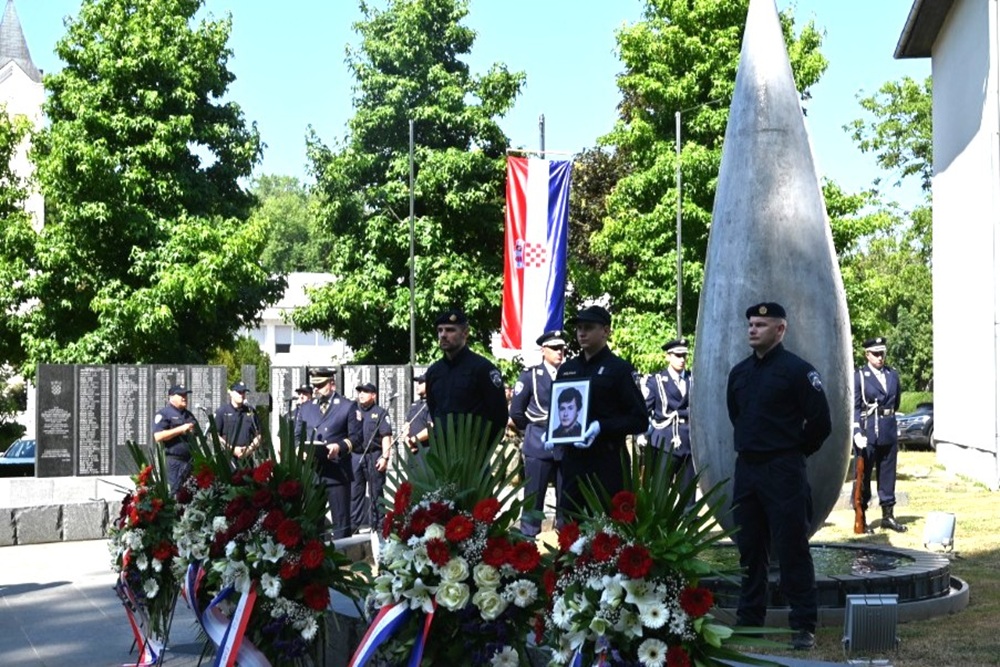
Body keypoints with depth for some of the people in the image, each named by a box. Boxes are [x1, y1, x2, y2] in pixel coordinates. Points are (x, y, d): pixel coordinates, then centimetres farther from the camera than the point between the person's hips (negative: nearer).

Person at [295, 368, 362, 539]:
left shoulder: (347, 406, 3)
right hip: (311, 471, 4)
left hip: (337, 472, -4)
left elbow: (356, 436, -1)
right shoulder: (306, 408, 16)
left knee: (341, 519, 0)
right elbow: (298, 436, 18)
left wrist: (340, 446, -18)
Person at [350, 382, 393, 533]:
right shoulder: (353, 411, 16)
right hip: (355, 456, 4)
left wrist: (385, 457, -12)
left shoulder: (380, 413, 4)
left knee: (376, 492, 2)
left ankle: (377, 524, 6)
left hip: (374, 457, -4)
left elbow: (386, 437, -4)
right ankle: (354, 524, 6)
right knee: (354, 492, 3)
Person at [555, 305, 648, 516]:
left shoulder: (620, 369, -3)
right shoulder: (566, 369, 13)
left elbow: (640, 420, -7)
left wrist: (601, 427, -19)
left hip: (608, 461, -5)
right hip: (572, 458, 5)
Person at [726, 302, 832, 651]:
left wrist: (796, 451, 2)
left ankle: (804, 626, 1)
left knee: (792, 549, -4)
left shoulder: (797, 370, -9)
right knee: (749, 548, 11)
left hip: (783, 471, -6)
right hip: (746, 468, 6)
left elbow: (820, 421, -9)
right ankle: (749, 619, 20)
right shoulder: (739, 372, 10)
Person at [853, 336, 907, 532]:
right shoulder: (859, 377, -4)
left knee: (888, 474, 10)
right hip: (867, 433, -5)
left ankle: (888, 515, 18)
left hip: (888, 433, 5)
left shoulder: (893, 375, 11)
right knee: (863, 475, 1)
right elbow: (854, 407, -9)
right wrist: (857, 432, -17)